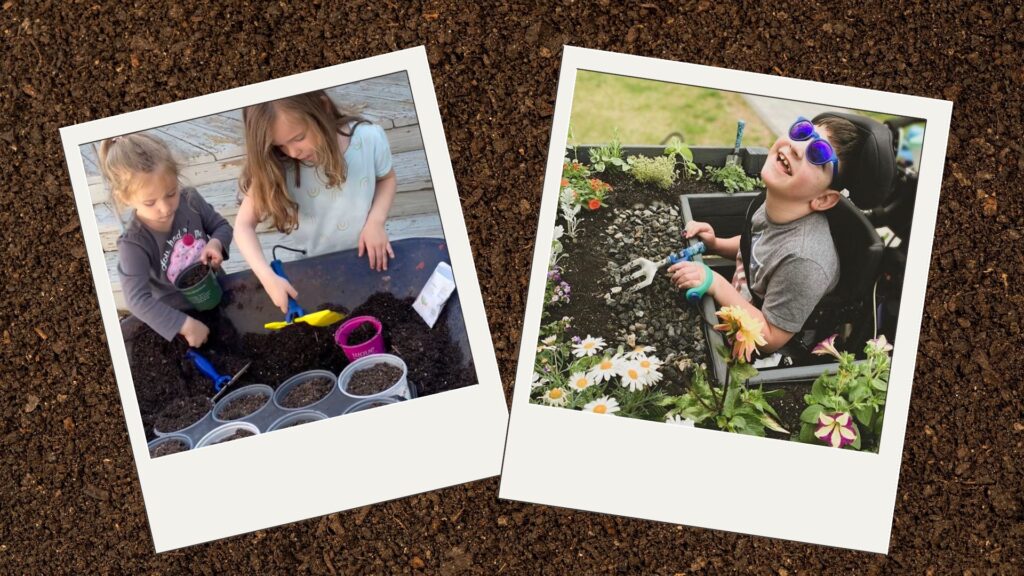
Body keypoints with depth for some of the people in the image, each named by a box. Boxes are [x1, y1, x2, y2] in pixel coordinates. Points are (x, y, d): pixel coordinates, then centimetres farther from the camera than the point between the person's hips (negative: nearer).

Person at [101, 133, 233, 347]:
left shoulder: (190, 200, -16)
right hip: (177, 314, -3)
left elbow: (222, 226, 0)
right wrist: (185, 325, -41)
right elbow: (138, 299, -34)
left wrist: (215, 243, -23)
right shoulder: (133, 243, -27)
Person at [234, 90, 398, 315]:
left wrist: (375, 221, -18)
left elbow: (387, 179, 0)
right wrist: (268, 278, -36)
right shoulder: (276, 168, -24)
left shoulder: (369, 139, -22)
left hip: (366, 260, 1)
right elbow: (244, 225, -21)